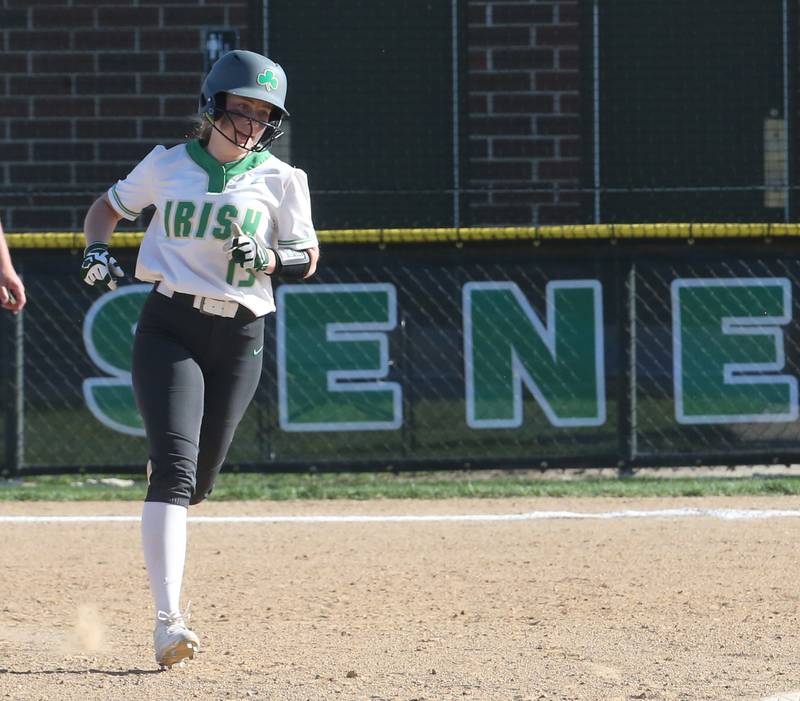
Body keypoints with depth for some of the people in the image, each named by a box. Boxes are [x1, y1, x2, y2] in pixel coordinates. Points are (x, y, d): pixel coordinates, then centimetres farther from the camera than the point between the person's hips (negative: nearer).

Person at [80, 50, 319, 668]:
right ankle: (169, 621, -29)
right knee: (175, 466, -19)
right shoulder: (167, 166, 5)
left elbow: (308, 258, 7)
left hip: (239, 338, 2)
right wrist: (98, 251, -2)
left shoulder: (280, 179, 4)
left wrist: (269, 258, -15)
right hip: (169, 328, -2)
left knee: (197, 480, 9)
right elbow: (108, 207, 19)